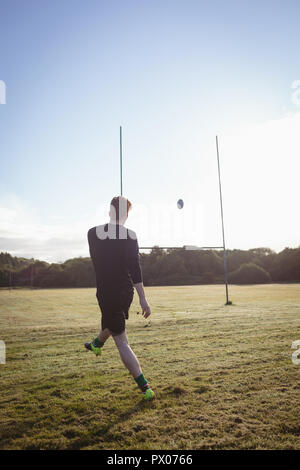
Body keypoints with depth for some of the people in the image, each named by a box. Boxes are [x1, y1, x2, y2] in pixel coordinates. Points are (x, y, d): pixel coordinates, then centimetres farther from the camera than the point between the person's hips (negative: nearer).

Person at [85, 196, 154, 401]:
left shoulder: (93, 233, -5)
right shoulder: (130, 235, -11)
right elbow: (135, 269, -16)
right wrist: (143, 299, -14)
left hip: (106, 293, -2)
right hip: (126, 292, 2)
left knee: (122, 342, 5)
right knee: (114, 322, 31)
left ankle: (145, 387, 3)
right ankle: (98, 343, 62)